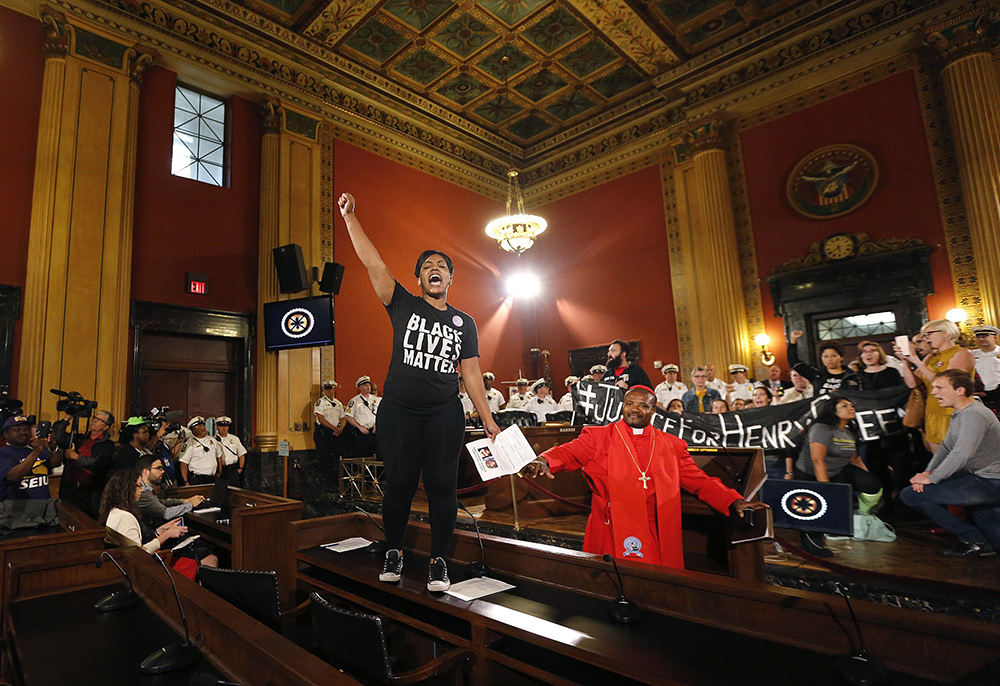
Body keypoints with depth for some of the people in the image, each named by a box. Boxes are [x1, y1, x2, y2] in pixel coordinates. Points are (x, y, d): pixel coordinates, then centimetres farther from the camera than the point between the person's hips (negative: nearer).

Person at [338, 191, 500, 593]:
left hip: (445, 415, 1)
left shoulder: (464, 323, 11)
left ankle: (438, 560, 18)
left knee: (442, 487, 2)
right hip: (398, 412, -1)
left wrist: (488, 419, 2)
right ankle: (394, 552, 28)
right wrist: (350, 217, -7)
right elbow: (373, 263, -2)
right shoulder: (404, 305, 6)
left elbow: (471, 373, 8)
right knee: (399, 484, 6)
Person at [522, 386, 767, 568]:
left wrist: (734, 502, -1)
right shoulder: (599, 437, 6)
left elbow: (698, 480, 14)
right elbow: (569, 452, -6)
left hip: (658, 539, 2)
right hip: (613, 538, -2)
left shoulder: (672, 445, 14)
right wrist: (544, 461, -27)